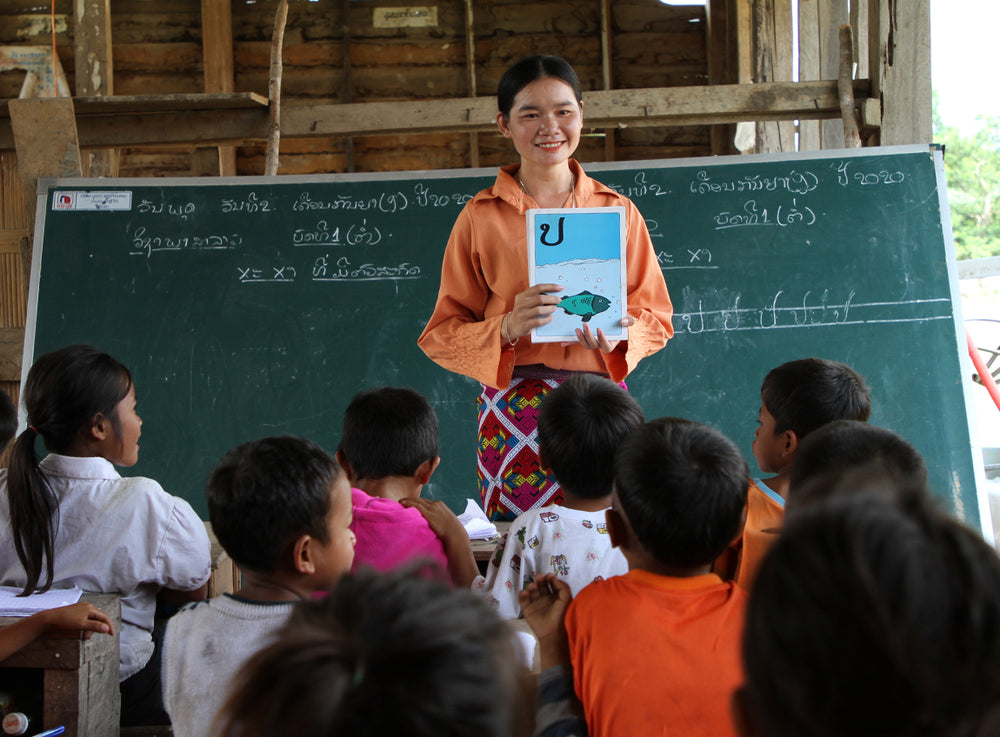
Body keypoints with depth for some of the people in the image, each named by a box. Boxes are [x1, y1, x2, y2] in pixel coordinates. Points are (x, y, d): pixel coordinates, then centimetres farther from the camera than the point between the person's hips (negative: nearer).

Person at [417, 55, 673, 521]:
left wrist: (618, 337, -9)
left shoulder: (617, 211, 10)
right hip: (513, 413, -1)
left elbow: (656, 317, 12)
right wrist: (506, 328, -15)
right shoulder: (481, 216, 4)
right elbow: (442, 334, 3)